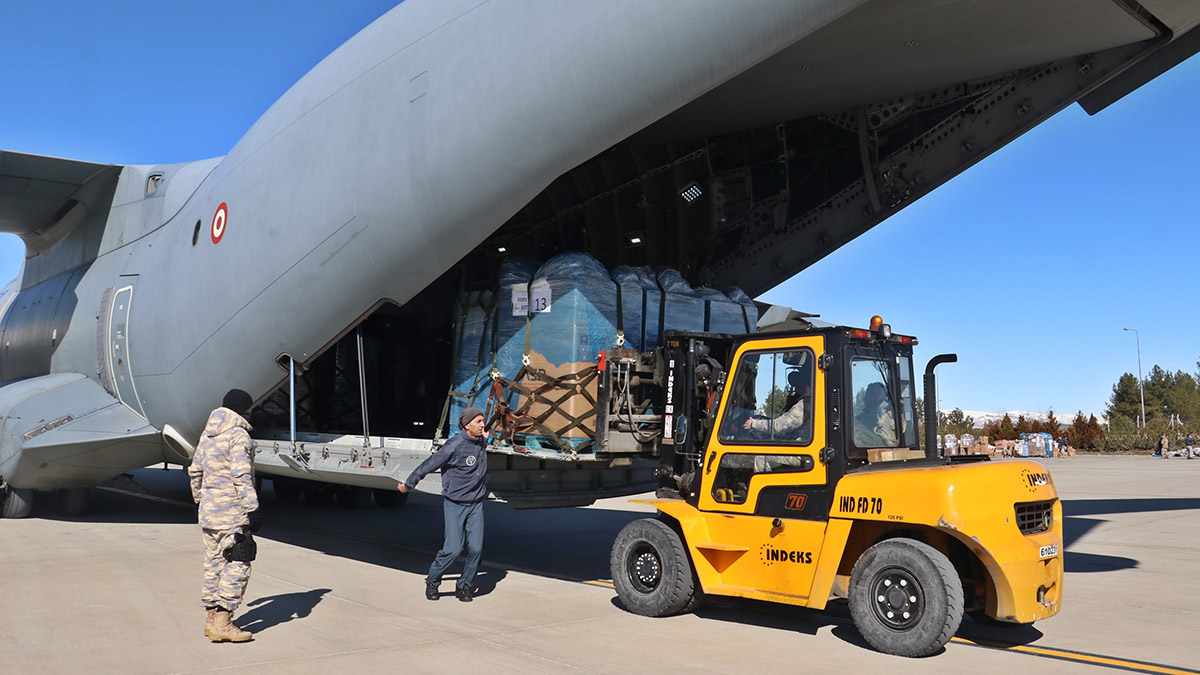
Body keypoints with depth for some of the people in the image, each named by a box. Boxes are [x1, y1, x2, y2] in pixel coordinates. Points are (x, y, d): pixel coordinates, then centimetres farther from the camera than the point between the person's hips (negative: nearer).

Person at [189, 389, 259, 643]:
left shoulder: (207, 434, 15)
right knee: (238, 564, -6)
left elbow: (195, 471, 21)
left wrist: (199, 499, 32)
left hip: (209, 509, 9)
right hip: (232, 511, -9)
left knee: (214, 562, 14)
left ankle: (211, 617, 20)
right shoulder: (238, 435, -13)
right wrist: (252, 507, -19)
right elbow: (241, 476, -19)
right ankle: (221, 622, -8)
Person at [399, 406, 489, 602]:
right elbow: (429, 465, -7)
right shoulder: (455, 446, -16)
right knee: (453, 548, -7)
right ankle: (432, 581, 19)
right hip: (454, 504, -5)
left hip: (476, 504, 5)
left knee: (476, 548, -3)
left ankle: (464, 587, 16)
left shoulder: (481, 442, 5)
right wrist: (408, 484, 1)